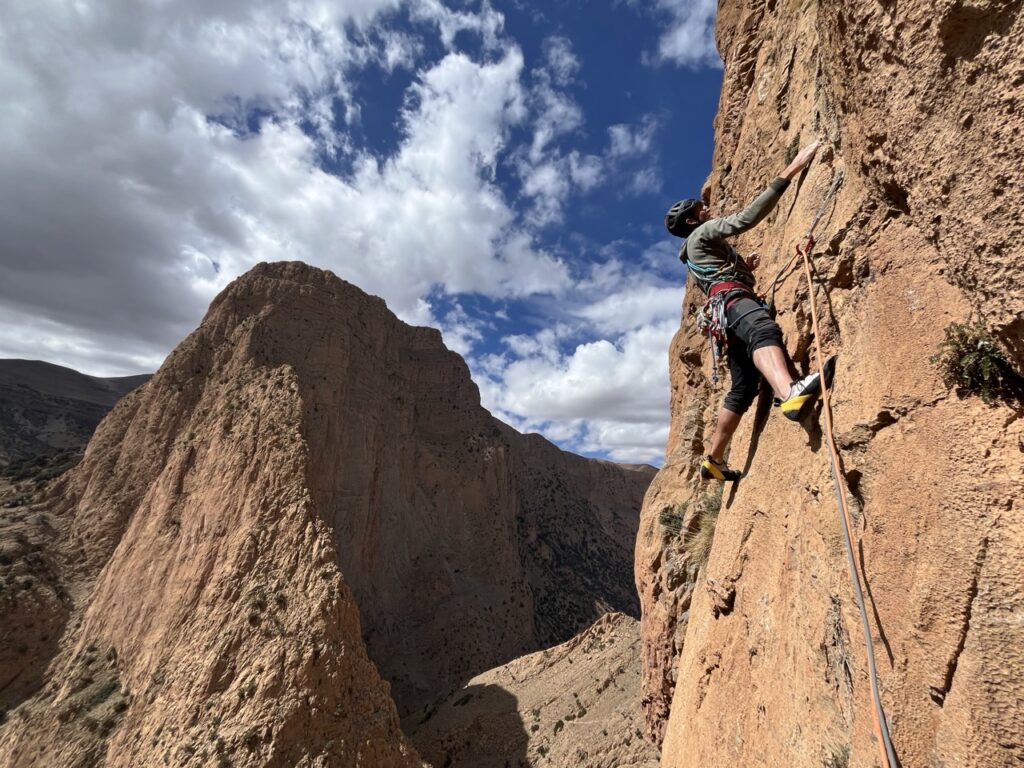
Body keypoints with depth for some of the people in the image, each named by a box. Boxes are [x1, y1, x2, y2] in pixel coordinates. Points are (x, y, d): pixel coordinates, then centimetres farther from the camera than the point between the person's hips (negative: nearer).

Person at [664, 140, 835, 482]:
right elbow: (747, 217, -6)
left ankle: (713, 460, 7)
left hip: (727, 308, 9)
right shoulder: (702, 233, 11)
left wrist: (744, 267, 32)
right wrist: (791, 170, -4)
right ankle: (790, 393, -72)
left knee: (744, 386, 3)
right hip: (730, 299, -9)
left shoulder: (700, 250, 38)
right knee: (764, 329, -41)